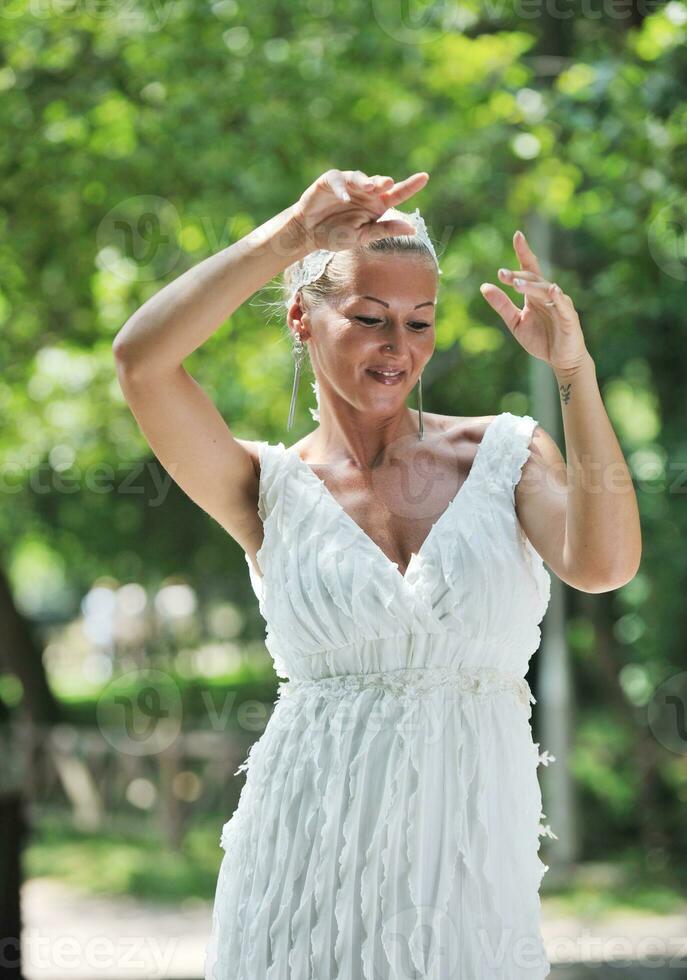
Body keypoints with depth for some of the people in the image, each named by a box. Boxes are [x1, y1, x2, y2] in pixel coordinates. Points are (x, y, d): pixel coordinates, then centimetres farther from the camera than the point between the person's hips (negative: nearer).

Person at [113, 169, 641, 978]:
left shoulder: (503, 454, 5)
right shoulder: (272, 491, 2)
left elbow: (603, 564, -14)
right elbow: (140, 359, -13)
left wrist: (573, 369, -21)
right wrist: (294, 232, -15)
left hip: (471, 859, 1)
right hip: (309, 857, -1)